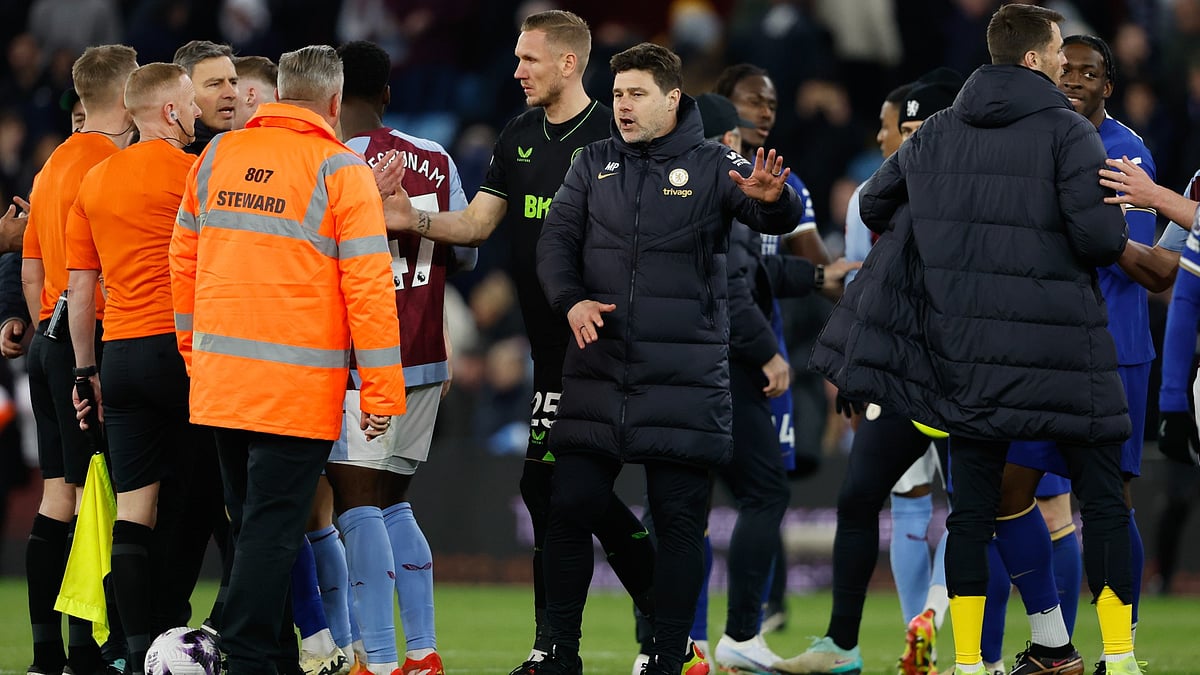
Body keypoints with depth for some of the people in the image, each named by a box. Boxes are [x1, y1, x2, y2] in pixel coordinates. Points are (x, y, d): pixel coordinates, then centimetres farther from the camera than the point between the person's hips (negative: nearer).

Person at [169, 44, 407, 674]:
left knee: (249, 523, 17)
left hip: (218, 380, 5)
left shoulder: (216, 156, 7)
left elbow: (184, 260, 14)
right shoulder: (339, 169, -9)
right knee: (272, 531, -3)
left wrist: (195, 351, 24)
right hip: (298, 387, -5)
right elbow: (368, 285, -11)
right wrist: (382, 389, -7)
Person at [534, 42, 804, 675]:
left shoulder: (712, 166, -1)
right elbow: (557, 236, 5)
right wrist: (571, 300, -14)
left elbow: (779, 216, -14)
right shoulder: (595, 164, 9)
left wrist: (773, 196, -39)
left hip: (684, 376, -2)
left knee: (679, 520, 0)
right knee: (570, 506, 1)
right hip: (597, 370, 3)